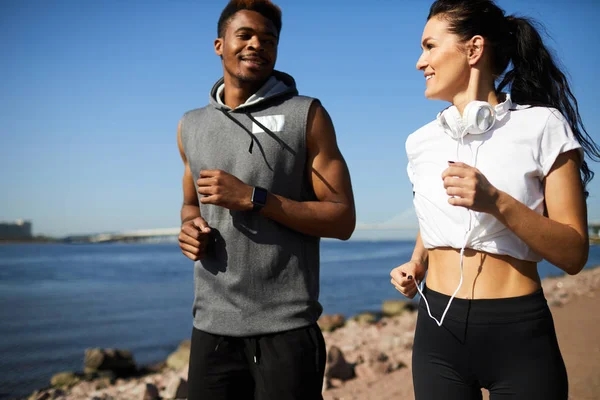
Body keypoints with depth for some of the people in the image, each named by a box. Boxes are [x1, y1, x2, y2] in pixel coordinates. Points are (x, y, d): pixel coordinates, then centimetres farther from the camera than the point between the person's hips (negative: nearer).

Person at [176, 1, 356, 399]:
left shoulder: (306, 115, -2)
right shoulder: (191, 126, 11)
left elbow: (343, 220, -6)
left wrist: (253, 198, -16)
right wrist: (189, 228, 1)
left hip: (286, 328, -3)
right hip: (212, 327, 4)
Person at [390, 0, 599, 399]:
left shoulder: (542, 126, -8)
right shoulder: (422, 141, 5)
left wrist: (499, 203, -23)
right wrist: (416, 264, 3)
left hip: (518, 334, -4)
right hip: (437, 326, 4)